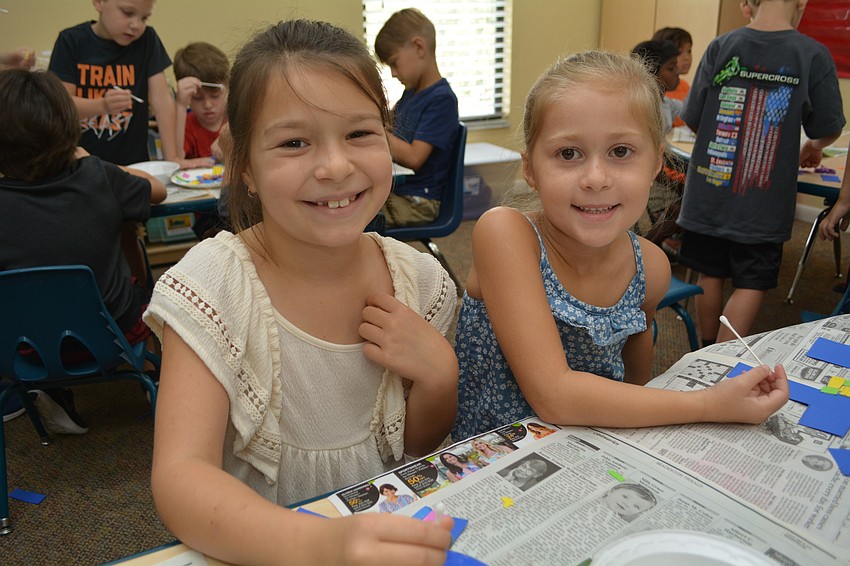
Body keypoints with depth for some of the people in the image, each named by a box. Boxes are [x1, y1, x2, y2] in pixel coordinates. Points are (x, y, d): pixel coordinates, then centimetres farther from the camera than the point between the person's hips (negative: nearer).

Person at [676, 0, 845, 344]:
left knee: (710, 275, 15)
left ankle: (707, 355, 32)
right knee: (752, 284, 9)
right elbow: (828, 129, 2)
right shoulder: (813, 56, -7)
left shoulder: (721, 47, -4)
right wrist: (813, 147, 25)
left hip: (709, 190, 3)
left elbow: (693, 119, 1)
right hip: (763, 200, -2)